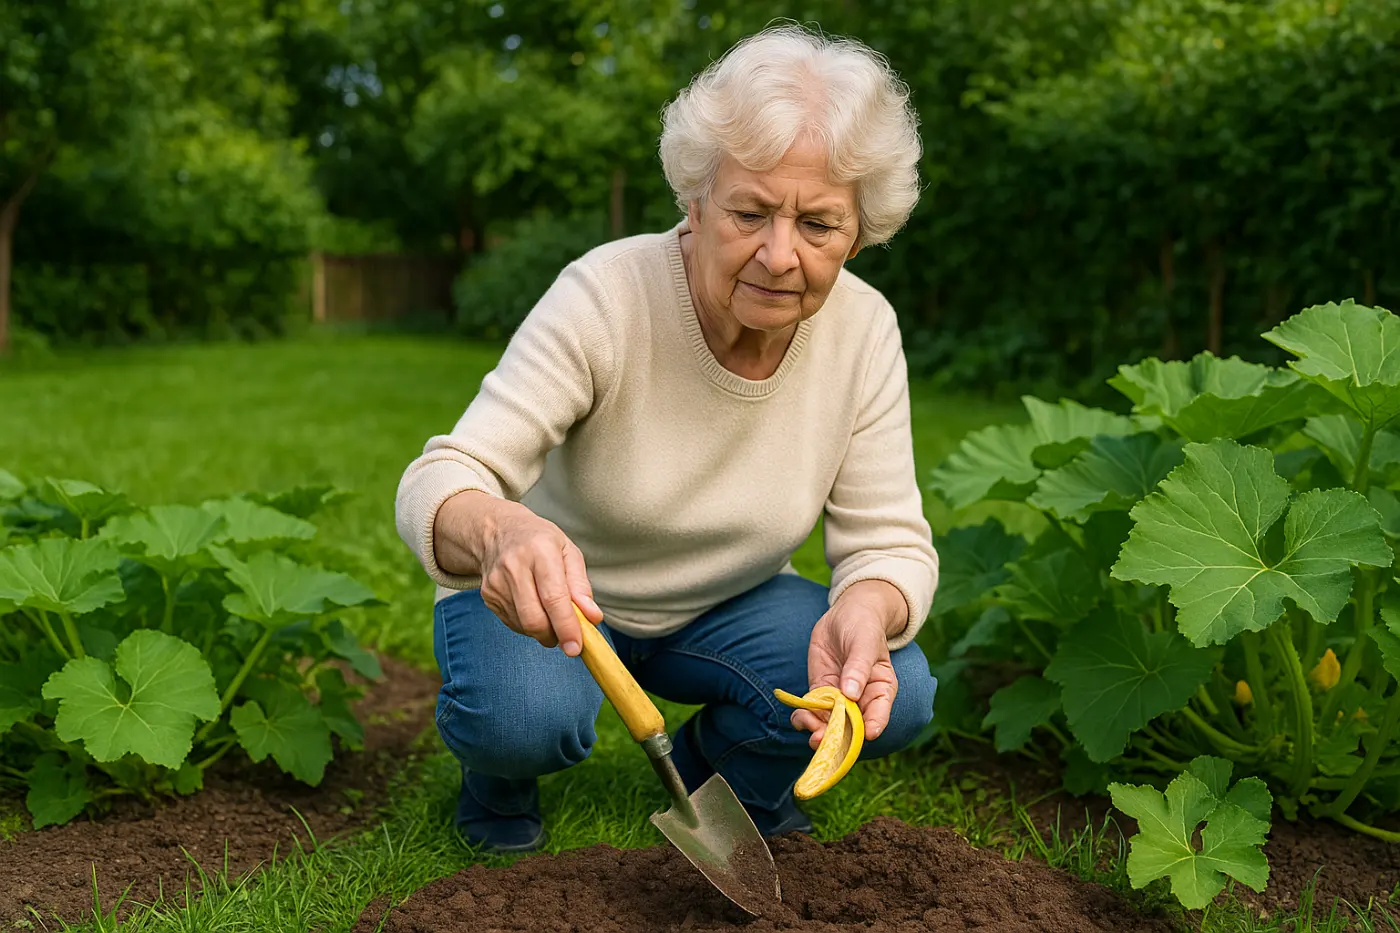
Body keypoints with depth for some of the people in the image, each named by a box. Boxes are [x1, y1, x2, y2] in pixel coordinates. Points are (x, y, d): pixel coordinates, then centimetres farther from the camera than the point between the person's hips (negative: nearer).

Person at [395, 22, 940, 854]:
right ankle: (500, 781, 5)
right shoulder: (606, 295, -27)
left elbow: (890, 540, -15)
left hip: (720, 606, 3)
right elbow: (438, 486, -32)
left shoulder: (864, 330, -17)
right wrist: (500, 531, -57)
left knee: (897, 695, -20)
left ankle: (720, 763, 12)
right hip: (550, 597, -3)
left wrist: (866, 611, -40)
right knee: (523, 713, -35)